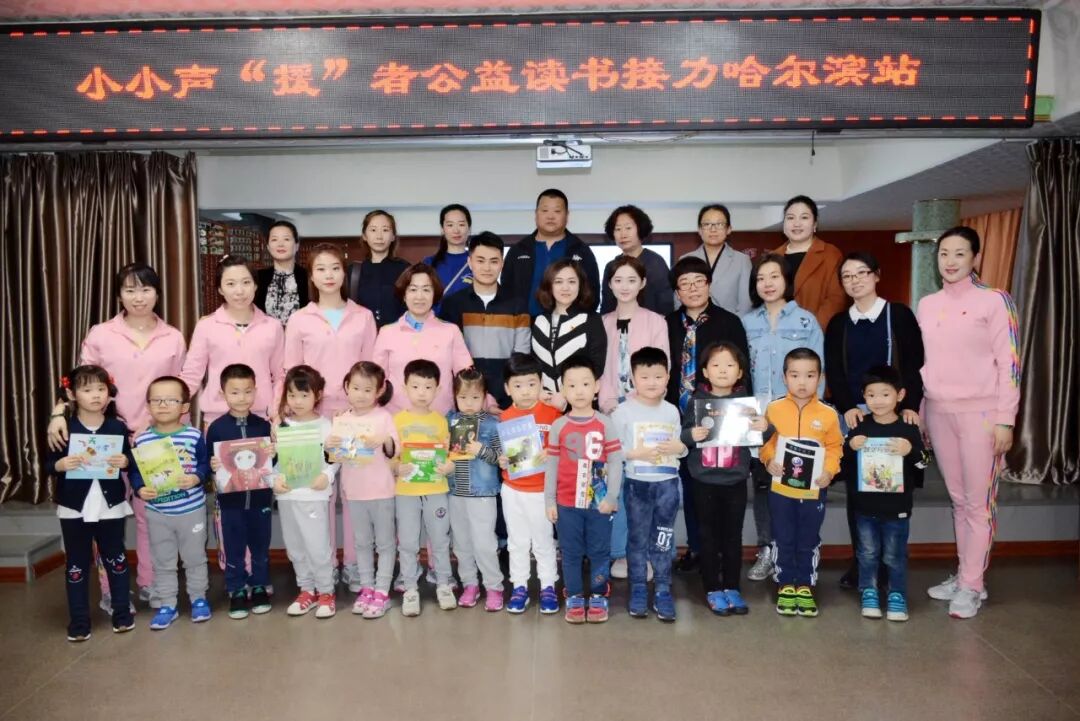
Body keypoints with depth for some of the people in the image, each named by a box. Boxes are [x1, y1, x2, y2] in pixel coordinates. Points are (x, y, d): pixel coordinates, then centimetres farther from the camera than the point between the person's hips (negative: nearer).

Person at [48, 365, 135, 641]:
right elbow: (49, 463, -3)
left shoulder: (118, 427, -1)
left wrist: (125, 461, -16)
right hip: (74, 507, -1)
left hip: (111, 506, 1)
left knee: (116, 559, 12)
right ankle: (79, 621, 20)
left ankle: (122, 613, 25)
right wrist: (62, 464, -24)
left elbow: (130, 458, 6)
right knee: (76, 564, 9)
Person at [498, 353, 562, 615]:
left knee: (544, 541, 11)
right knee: (517, 542, 14)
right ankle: (519, 586, 27)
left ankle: (548, 587, 25)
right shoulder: (504, 418, -4)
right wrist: (501, 461, -13)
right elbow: (500, 452, 7)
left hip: (542, 490, -2)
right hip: (512, 490, 2)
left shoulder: (552, 413, -11)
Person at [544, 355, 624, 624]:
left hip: (599, 502, 0)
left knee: (600, 552, 9)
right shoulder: (558, 426, -2)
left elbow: (616, 462, -3)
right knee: (571, 553, 10)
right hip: (567, 503, 1)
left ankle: (598, 598, 24)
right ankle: (574, 599, 23)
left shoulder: (605, 424, -4)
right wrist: (549, 501, 0)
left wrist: (611, 497, -8)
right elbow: (551, 466, 2)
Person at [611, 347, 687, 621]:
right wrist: (636, 453, -20)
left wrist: (679, 448, -10)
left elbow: (681, 445, 12)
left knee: (664, 540, 9)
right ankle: (638, 590, 20)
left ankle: (663, 591, 19)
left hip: (668, 484, 3)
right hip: (637, 484, -3)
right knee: (638, 540, 8)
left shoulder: (672, 411, 6)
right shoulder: (623, 411, -7)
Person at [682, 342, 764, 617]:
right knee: (708, 536, 8)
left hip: (735, 481, 1)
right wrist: (691, 435, -26)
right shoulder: (697, 401, -4)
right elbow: (681, 436, -5)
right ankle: (713, 590, 19)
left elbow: (759, 437, 5)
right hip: (704, 481, -1)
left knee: (733, 536, 11)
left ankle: (732, 588, 24)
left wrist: (765, 428, -15)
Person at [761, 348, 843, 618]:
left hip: (814, 491, 0)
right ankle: (786, 586, 24)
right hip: (781, 489, 0)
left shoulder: (828, 414, -5)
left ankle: (805, 587, 27)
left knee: (809, 542, 12)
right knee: (783, 541, 10)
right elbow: (764, 441, 3)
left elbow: (835, 446, 3)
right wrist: (769, 460, -13)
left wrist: (829, 471, -10)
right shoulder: (774, 409, -5)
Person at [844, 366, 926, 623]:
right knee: (868, 553, 12)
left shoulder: (909, 429, -5)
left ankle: (897, 596, 23)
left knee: (895, 555, 8)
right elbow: (844, 466, 3)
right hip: (865, 504, 2)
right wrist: (850, 448, -16)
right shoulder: (859, 428, 0)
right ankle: (869, 593, 25)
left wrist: (911, 452, -23)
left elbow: (923, 465, -4)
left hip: (897, 506, -1)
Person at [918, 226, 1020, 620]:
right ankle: (965, 575, 21)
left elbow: (1009, 362, -7)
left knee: (979, 501, 0)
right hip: (938, 412, 5)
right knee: (958, 499, 12)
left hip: (980, 412, -5)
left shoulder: (994, 300, -4)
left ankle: (971, 585, 8)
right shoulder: (927, 305, 10)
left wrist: (1005, 419, -11)